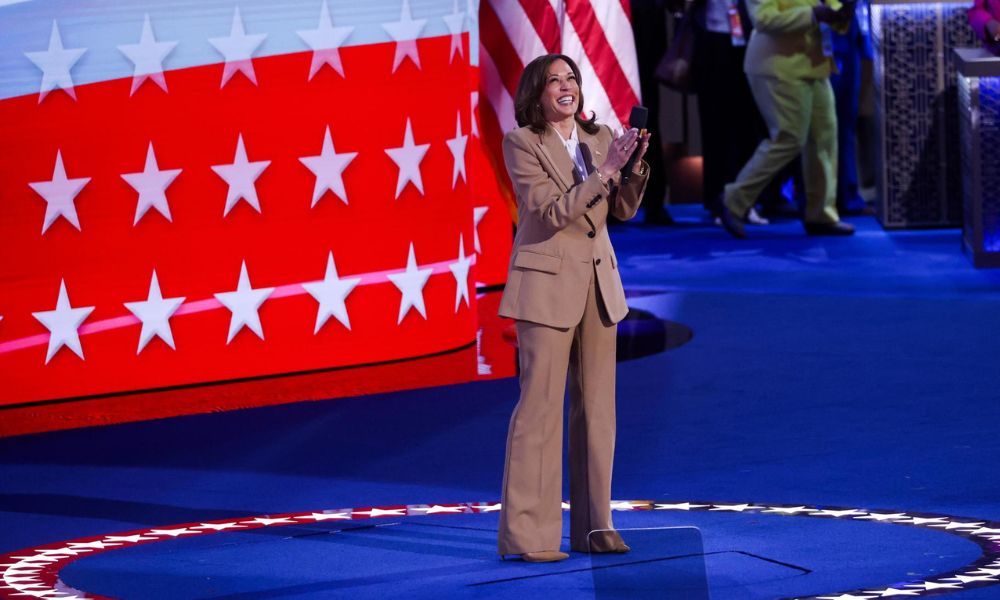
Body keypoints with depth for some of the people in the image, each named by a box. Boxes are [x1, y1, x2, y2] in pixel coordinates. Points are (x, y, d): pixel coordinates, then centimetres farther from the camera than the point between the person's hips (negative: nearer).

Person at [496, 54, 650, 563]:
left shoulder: (598, 137, 8)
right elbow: (552, 211, -18)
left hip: (598, 282, 6)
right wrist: (605, 169, -23)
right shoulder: (522, 143, -9)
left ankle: (592, 525, 14)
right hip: (547, 284, -6)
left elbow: (624, 209, 6)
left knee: (597, 406, 7)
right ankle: (525, 534, -5)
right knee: (540, 406, -7)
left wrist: (636, 164, -12)